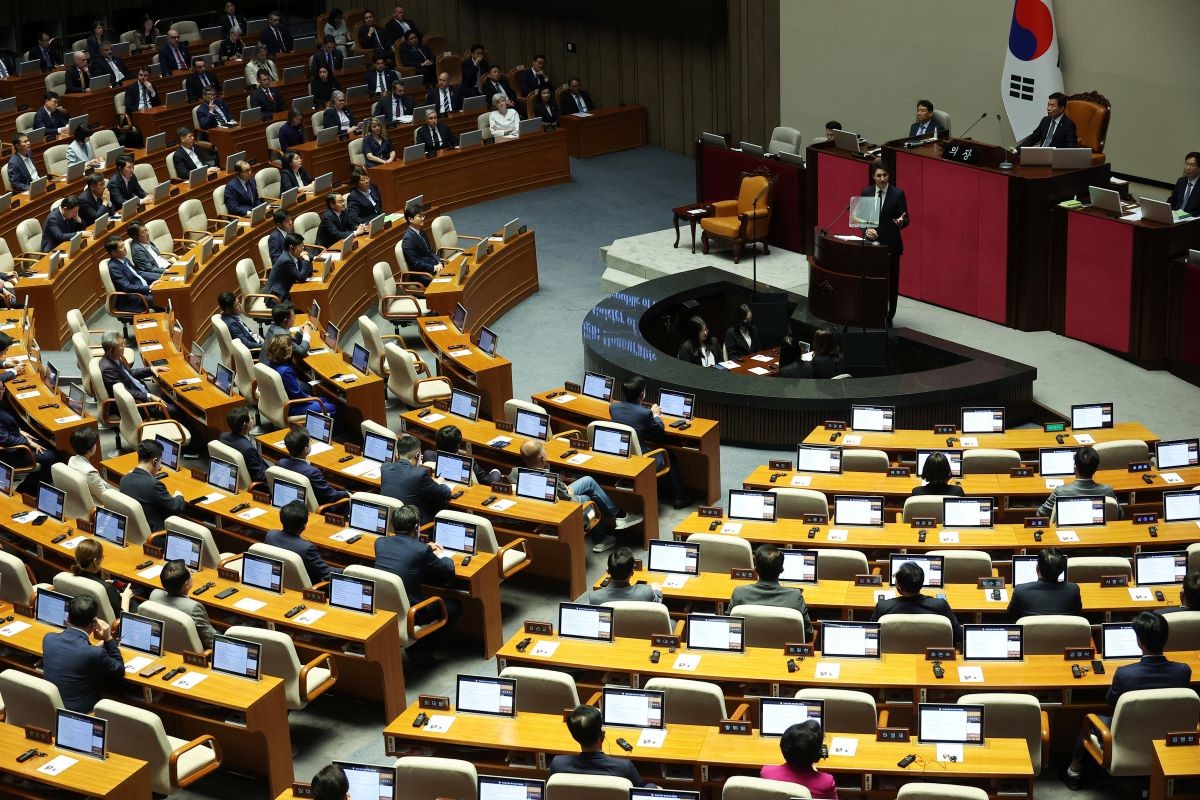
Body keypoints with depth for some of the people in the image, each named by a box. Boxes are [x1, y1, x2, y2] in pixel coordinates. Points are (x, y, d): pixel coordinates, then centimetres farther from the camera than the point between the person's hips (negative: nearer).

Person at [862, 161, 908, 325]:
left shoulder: (898, 194, -7)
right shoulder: (866, 192, 3)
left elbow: (906, 220, -6)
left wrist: (900, 221, -30)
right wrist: (866, 229, -13)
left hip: (891, 244, -2)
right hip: (872, 243, 2)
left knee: (891, 282, 3)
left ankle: (888, 317, 14)